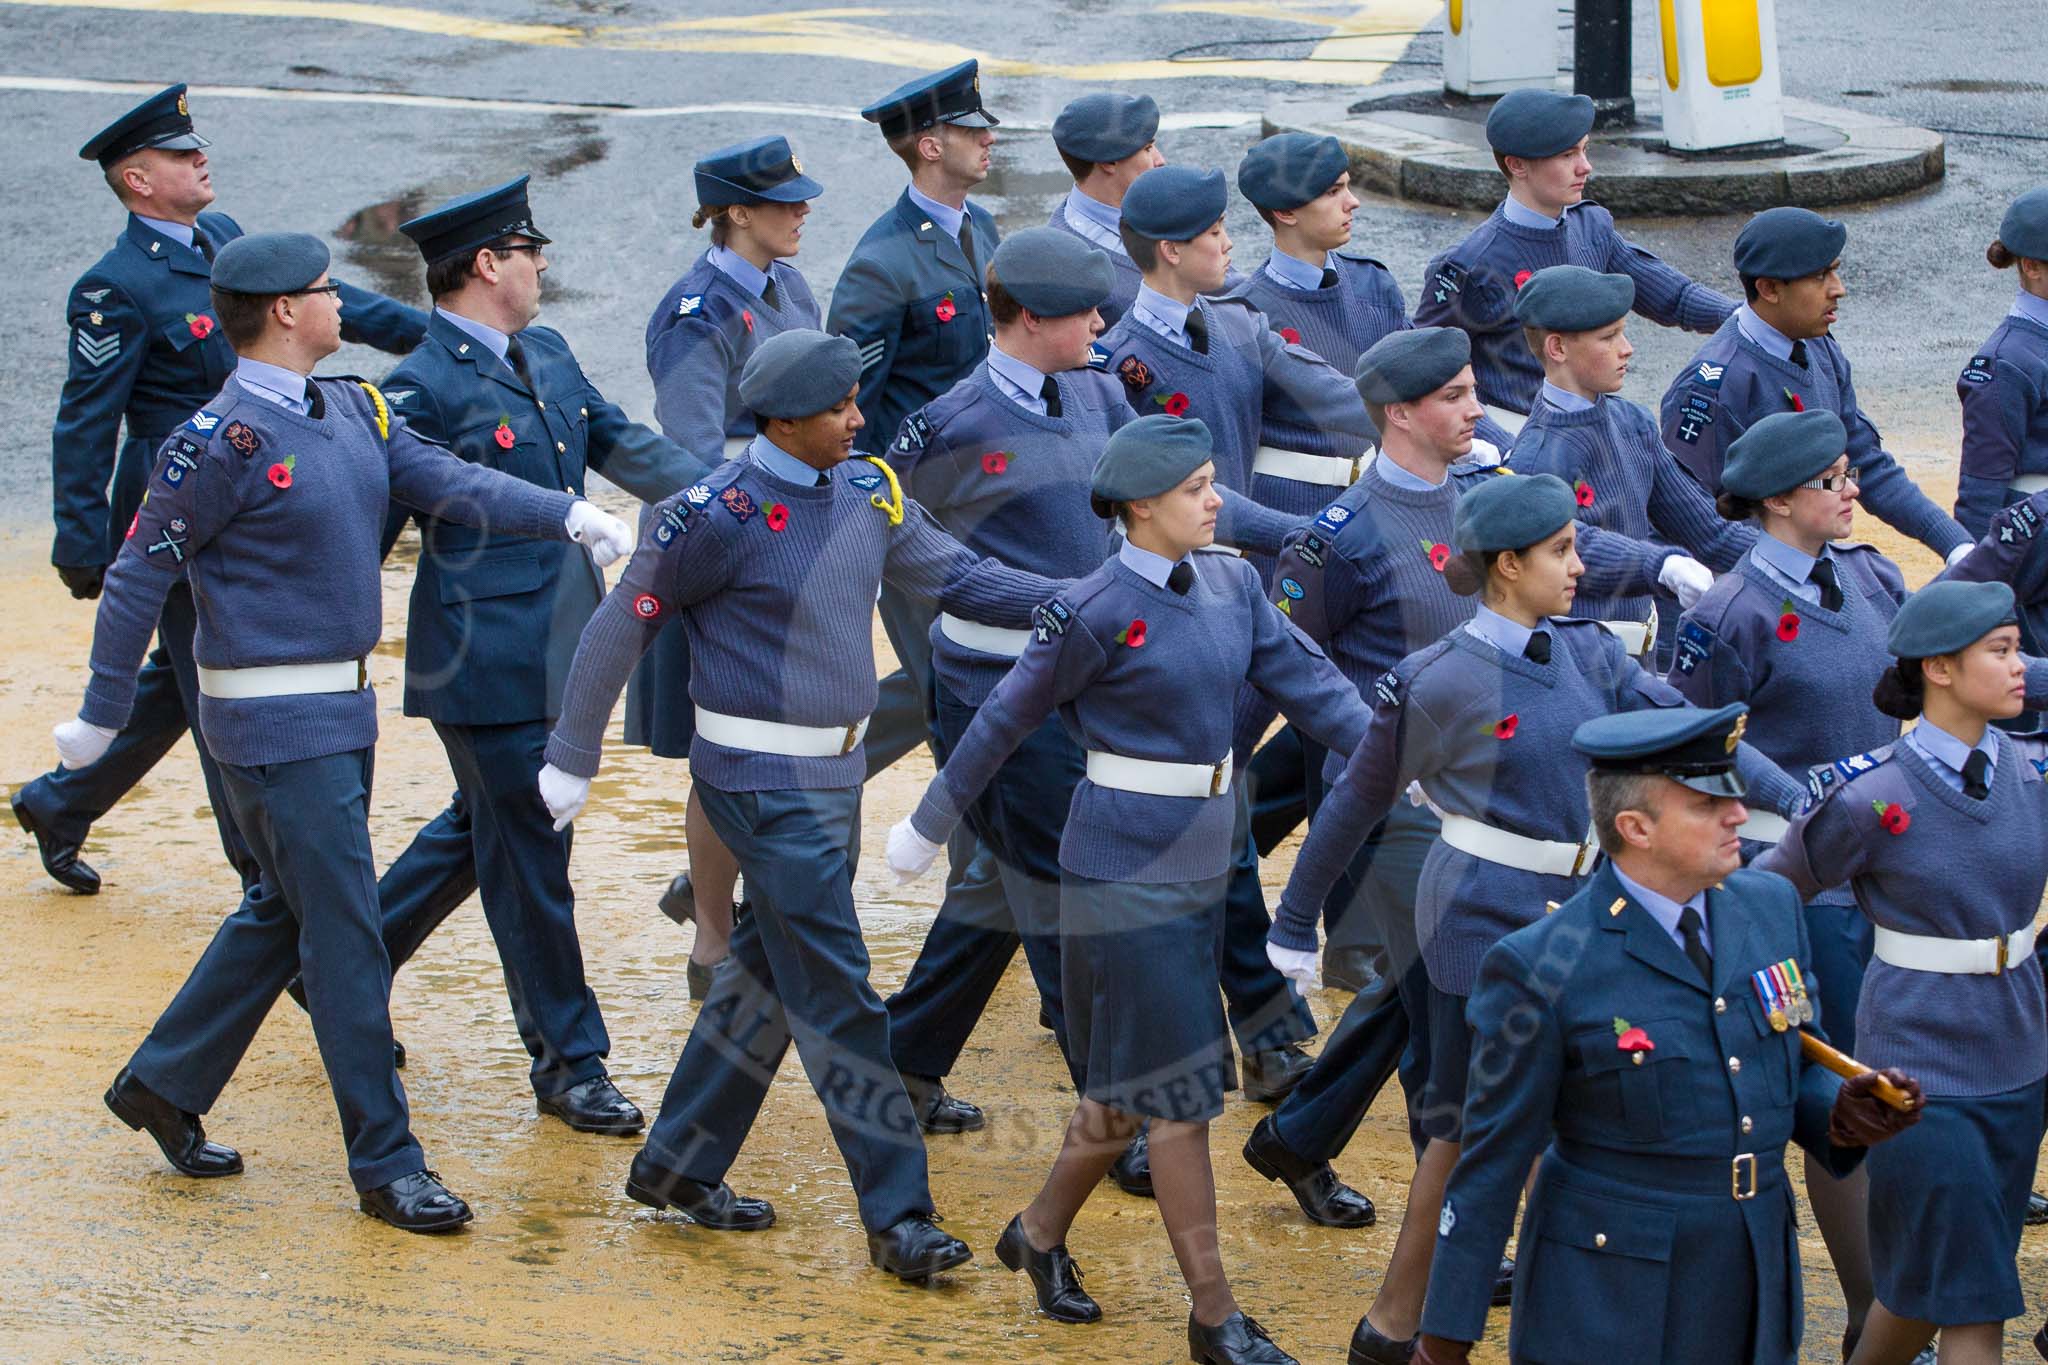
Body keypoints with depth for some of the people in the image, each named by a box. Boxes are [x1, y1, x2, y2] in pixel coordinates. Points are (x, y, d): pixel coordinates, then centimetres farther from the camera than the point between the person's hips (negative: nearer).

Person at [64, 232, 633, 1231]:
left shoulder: (354, 411, 8)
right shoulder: (222, 439, -17)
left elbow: (450, 483, -2)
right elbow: (140, 575, -13)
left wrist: (566, 515, -17)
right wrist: (101, 718, -10)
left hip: (342, 711, 9)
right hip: (276, 724, -9)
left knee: (285, 914, 18)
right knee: (343, 931, -5)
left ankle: (163, 1083, 33)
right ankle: (384, 1164, 2)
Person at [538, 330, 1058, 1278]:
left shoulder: (865, 490, 5)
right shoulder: (721, 514, -17)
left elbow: (954, 575, 11)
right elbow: (623, 624, -10)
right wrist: (571, 760, -5)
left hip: (836, 771, 8)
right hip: (762, 781, -8)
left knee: (769, 972, 16)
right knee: (834, 992, -7)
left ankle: (677, 1165, 29)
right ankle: (897, 1217, -4)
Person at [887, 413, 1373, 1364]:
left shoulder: (1232, 584, 5)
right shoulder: (1094, 611, -15)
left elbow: (1307, 682, 3)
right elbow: (1005, 721, -5)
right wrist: (927, 828, 5)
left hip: (1199, 865, 7)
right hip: (1124, 867, -7)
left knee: (1130, 1085, 17)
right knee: (1179, 1092, -4)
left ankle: (1041, 1234, 37)